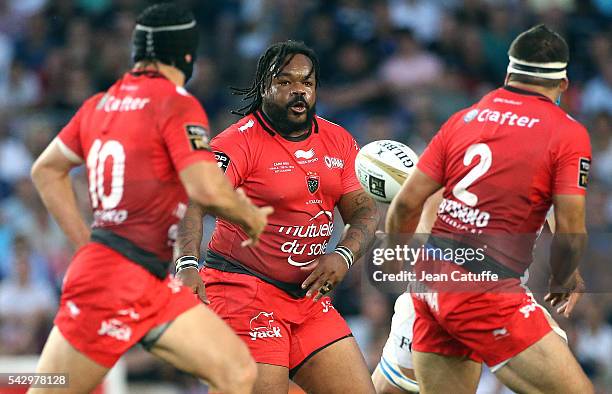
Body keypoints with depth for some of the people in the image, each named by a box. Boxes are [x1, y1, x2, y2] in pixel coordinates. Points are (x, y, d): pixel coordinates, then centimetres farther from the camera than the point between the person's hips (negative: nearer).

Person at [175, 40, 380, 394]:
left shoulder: (339, 142, 9)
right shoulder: (239, 142, -12)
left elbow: (364, 210, 10)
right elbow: (194, 201, -23)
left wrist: (344, 256, -11)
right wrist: (188, 265, -40)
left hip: (309, 295, 7)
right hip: (244, 293, -7)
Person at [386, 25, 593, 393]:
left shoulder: (464, 119, 11)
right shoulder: (569, 134, -4)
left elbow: (407, 203, 9)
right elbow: (571, 233, -9)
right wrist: (563, 280, 11)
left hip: (432, 280, 7)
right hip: (487, 293, -7)